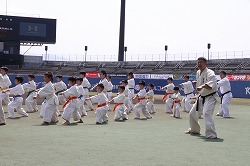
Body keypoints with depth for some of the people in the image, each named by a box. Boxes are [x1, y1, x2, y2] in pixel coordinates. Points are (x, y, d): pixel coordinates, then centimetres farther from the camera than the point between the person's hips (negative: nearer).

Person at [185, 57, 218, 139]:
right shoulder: (198, 73, 5)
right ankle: (194, 130, 40)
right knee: (192, 113, 16)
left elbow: (211, 85, -38)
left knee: (206, 113, -29)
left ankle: (211, 135, -27)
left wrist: (202, 86, -51)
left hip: (210, 97, -9)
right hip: (201, 97, 9)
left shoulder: (210, 73, -21)